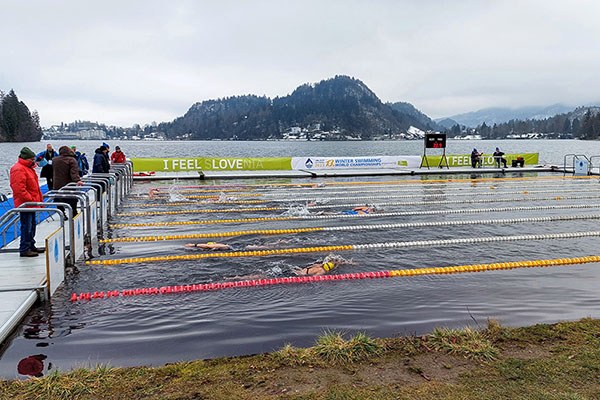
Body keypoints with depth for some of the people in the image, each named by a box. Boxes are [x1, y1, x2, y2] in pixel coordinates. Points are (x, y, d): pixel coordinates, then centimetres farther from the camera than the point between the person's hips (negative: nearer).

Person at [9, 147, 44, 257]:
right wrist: (30, 199, -23)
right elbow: (19, 188, -22)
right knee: (26, 226, -7)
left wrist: (40, 199, 20)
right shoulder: (18, 169, -15)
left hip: (31, 202, 11)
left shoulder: (28, 168, 18)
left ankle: (31, 246, 26)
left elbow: (34, 186, 24)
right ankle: (24, 249, -3)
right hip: (25, 203, -11)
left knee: (32, 226, 17)